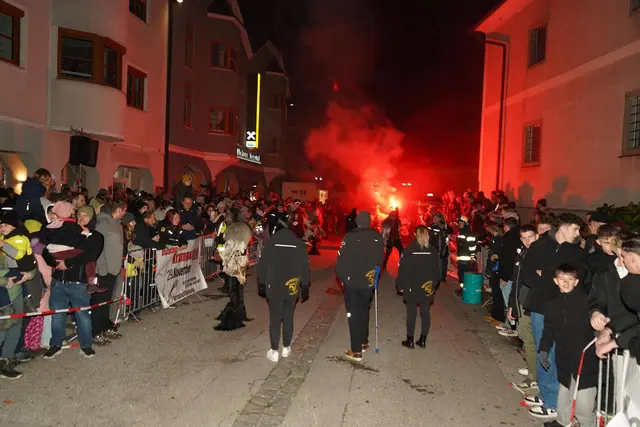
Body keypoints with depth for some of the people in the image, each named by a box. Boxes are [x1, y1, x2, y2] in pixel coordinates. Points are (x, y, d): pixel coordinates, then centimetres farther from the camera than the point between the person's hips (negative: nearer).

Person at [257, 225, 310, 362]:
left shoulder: (271, 242, -2)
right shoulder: (300, 245, 2)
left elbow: (262, 266, -2)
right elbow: (305, 269, 3)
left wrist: (261, 285, 7)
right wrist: (304, 289, 9)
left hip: (274, 288, -1)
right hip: (291, 289, 1)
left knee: (275, 319, 5)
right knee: (288, 318, 14)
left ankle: (274, 351, 8)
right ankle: (286, 348, 22)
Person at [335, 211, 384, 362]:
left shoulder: (350, 236, -15)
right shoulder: (377, 237, -4)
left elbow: (341, 260, -15)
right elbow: (380, 259, -1)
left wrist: (342, 277, -2)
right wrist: (374, 276, 8)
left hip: (352, 282, -4)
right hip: (368, 282, 4)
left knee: (353, 314, 5)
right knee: (363, 311, 22)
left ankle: (356, 351, 6)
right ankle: (363, 342, 33)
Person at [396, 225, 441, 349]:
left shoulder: (408, 251, -11)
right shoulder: (433, 251, -2)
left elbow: (403, 270, -9)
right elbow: (437, 271, 3)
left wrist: (401, 285, 2)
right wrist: (433, 285, 14)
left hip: (412, 288, -2)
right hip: (427, 289, 2)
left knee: (411, 313, 7)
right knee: (425, 313, 11)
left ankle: (410, 340, 14)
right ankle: (423, 340, 17)